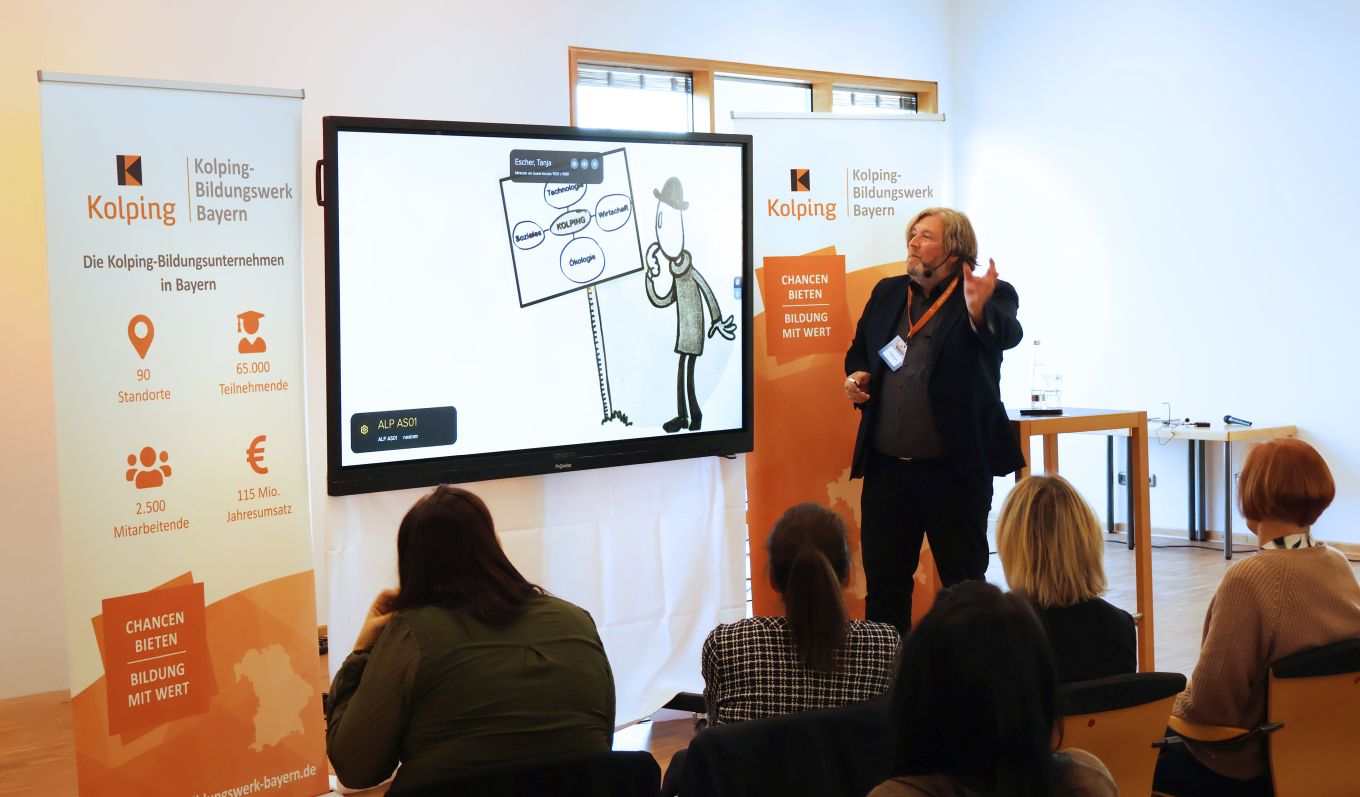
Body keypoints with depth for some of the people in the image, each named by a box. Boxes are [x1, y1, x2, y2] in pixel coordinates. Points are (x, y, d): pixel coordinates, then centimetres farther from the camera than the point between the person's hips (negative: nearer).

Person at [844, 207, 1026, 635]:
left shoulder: (992, 295, -5)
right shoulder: (887, 292, 11)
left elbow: (1007, 333, -25)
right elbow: (859, 350, 23)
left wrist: (979, 310, -47)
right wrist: (855, 376, 1)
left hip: (954, 468, -5)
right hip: (886, 467, 5)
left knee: (965, 581, 6)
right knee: (883, 580, 12)